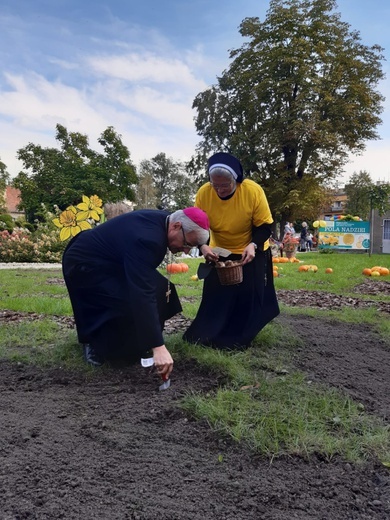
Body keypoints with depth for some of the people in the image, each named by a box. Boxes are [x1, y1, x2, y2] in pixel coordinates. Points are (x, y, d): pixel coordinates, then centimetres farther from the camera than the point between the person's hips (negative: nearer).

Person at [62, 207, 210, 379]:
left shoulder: (162, 221, -6)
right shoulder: (145, 238, -36)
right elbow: (142, 294, -42)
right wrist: (158, 347, -43)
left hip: (107, 259, 10)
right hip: (84, 265, -9)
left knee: (158, 288, 1)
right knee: (133, 302, -25)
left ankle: (130, 343, 15)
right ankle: (97, 346, -1)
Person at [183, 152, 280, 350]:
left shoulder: (253, 191, -26)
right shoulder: (203, 193, -21)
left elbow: (264, 226, -18)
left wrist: (253, 245, -36)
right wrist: (203, 246, -33)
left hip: (250, 252, -2)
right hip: (219, 253, 2)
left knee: (248, 297, 0)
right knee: (215, 296, 8)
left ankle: (239, 338, 18)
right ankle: (209, 335, 27)